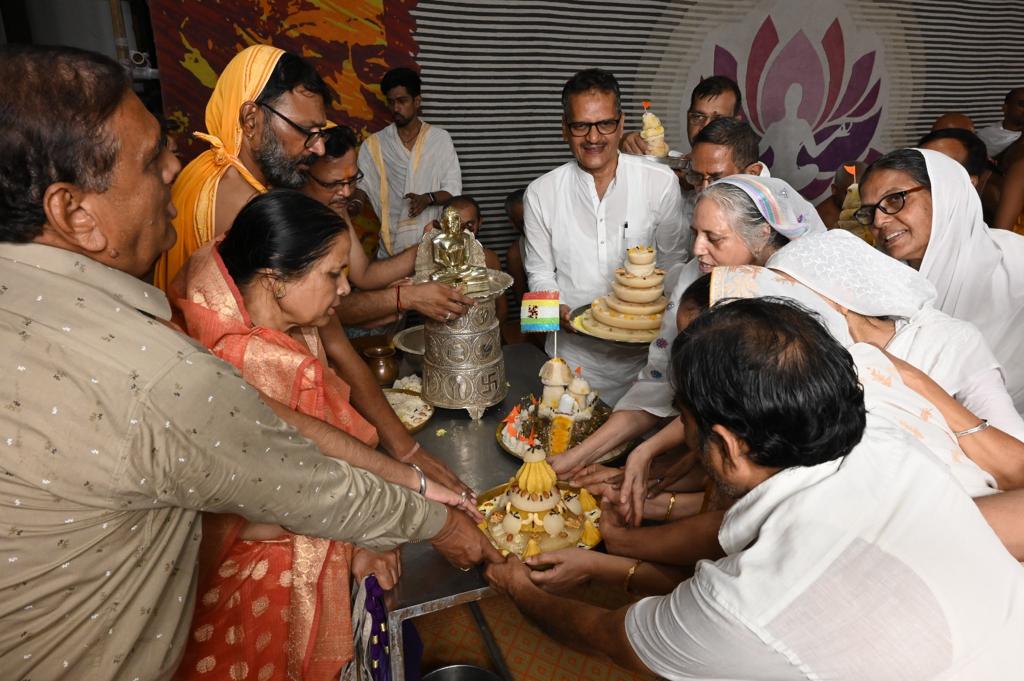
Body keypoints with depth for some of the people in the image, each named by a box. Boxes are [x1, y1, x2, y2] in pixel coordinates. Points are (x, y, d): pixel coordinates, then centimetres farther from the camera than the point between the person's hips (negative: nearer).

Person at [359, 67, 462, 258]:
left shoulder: (441, 139, 1)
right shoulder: (374, 144, 3)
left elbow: (453, 189, -2)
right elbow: (362, 187, 1)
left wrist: (428, 198, -20)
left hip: (431, 241, 0)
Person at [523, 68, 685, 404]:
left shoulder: (661, 182, -5)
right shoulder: (540, 194, -3)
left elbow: (671, 261, 4)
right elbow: (540, 273, 3)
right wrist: (559, 310, -15)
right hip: (572, 354, 0)